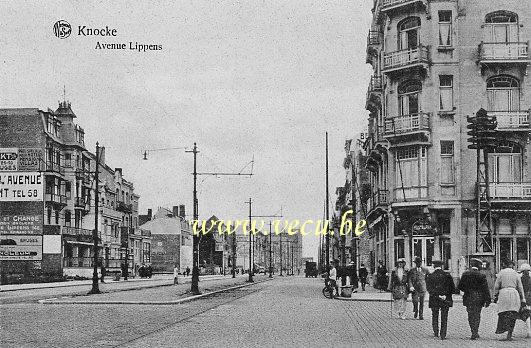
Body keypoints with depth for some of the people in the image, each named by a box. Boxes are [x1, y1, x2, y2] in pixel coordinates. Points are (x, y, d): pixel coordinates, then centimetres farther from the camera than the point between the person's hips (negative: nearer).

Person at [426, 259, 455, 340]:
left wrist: (438, 296, -15)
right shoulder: (447, 276, -3)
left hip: (434, 300, 0)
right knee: (444, 318, 6)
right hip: (446, 300, 0)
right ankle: (443, 335, 2)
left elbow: (429, 289, -12)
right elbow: (453, 289, -5)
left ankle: (436, 332, 14)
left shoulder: (430, 276, -4)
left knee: (435, 316, 17)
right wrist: (445, 295, 1)